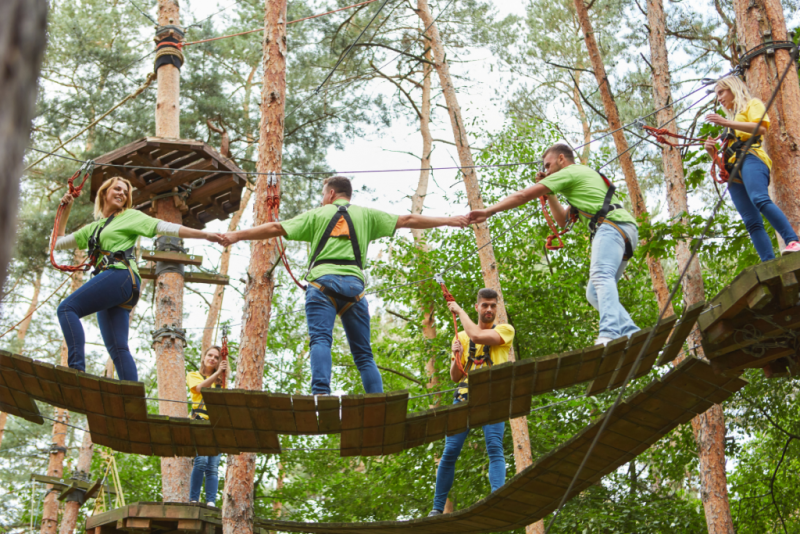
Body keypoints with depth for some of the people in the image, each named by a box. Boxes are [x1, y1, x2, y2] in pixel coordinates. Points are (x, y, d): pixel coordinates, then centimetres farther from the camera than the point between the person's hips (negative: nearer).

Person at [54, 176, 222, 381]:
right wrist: (66, 210, 29)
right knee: (117, 348, -6)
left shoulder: (130, 216, 14)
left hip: (120, 275, -6)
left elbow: (166, 228, 6)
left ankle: (77, 369, -34)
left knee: (67, 308, -21)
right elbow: (58, 243, 35)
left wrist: (205, 235, -3)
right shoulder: (93, 228, 31)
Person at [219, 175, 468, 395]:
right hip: (354, 283, 2)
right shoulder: (366, 215, 21)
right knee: (363, 352, 6)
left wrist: (236, 236, 19)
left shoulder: (317, 215, 16)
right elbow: (407, 220, 20)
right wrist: (449, 220, 26)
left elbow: (276, 228, 12)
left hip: (323, 281, -2)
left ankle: (321, 394, -34)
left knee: (320, 340, -13)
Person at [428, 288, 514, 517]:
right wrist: (456, 356, -4)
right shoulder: (461, 337, 18)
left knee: (495, 449, -18)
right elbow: (455, 377, 16)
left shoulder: (505, 330, 7)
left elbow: (477, 336, -14)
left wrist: (460, 311, 0)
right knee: (450, 452, -3)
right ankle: (437, 508, 3)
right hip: (465, 396, 3)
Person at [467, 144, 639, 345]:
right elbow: (563, 219, 42)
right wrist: (549, 194, 34)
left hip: (612, 225, -9)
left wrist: (488, 212, 11)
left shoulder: (568, 173, 8)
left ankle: (609, 333, -49)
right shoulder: (586, 175, 38)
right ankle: (631, 334, -6)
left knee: (600, 276, -28)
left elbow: (523, 195, 6)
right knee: (594, 293, 6)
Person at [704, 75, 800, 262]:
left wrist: (726, 123, -12)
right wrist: (712, 150, 10)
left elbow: (761, 128, -6)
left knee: (760, 199, -35)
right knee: (752, 222, -11)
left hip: (750, 157, -7)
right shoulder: (732, 117, 38)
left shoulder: (752, 104, 17)